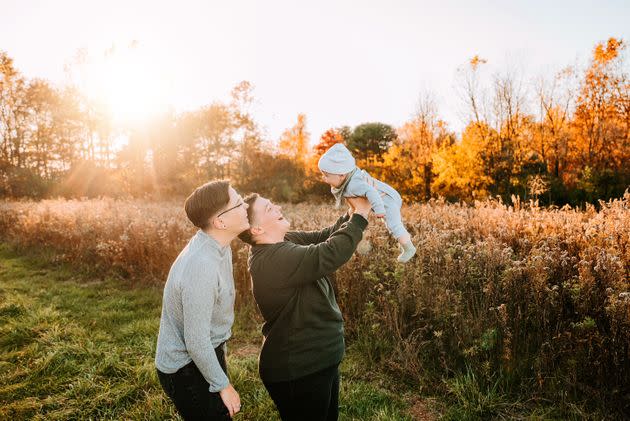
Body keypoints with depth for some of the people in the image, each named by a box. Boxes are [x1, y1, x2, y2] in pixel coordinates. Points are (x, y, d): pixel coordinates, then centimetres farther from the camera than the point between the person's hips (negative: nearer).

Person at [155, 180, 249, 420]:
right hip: (187, 367, -8)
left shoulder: (218, 245, -5)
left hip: (208, 352, 8)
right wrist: (223, 385, -15)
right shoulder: (201, 266, -34)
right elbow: (196, 341, -27)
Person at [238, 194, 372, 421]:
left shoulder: (286, 241, 0)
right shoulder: (274, 259, -30)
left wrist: (352, 213, -13)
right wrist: (360, 215, -24)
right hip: (298, 371, -9)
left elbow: (325, 237, 3)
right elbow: (331, 254, -35)